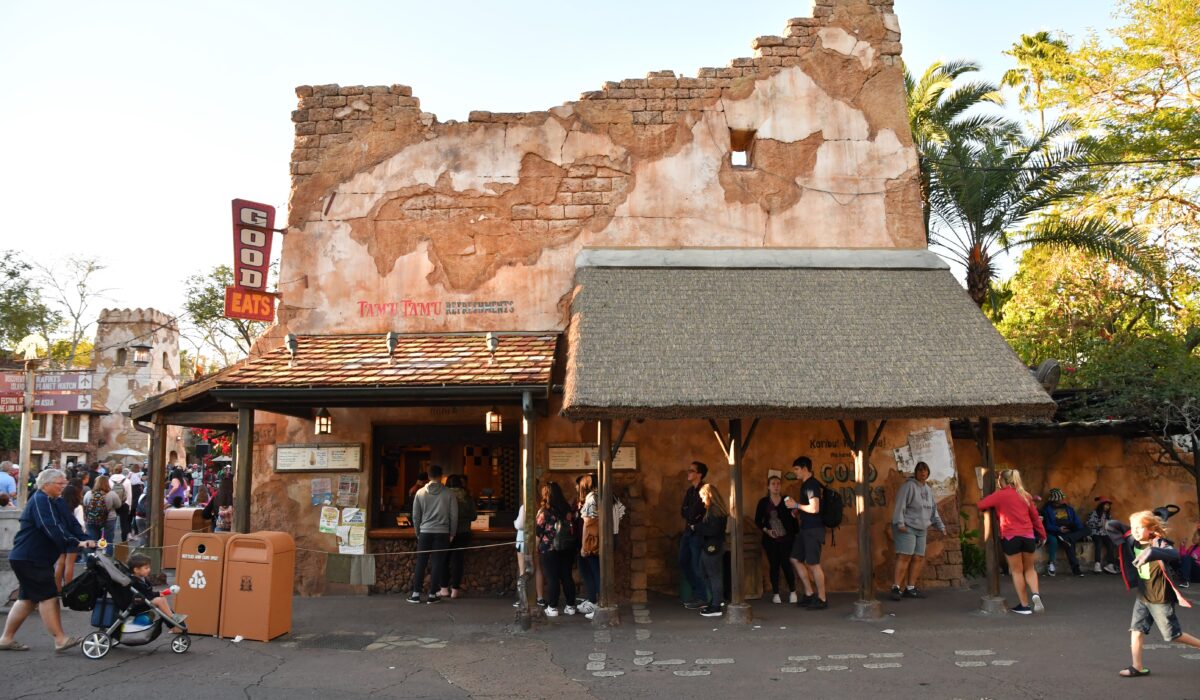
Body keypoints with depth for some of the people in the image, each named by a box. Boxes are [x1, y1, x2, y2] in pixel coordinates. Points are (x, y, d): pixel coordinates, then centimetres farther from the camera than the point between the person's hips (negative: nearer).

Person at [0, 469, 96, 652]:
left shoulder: (48, 501, 19)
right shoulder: (40, 500, -15)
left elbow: (64, 526, 17)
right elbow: (52, 529, -27)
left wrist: (84, 541, 5)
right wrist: (76, 543, -30)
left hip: (28, 559, 11)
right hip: (30, 559, -11)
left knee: (28, 599, 14)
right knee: (48, 597, -11)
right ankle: (60, 640, -10)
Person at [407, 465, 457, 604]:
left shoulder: (420, 493, 2)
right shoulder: (448, 493, -2)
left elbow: (415, 516, 6)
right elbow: (454, 515, 0)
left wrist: (418, 533, 17)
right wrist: (452, 534, 10)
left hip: (425, 532, 1)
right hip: (442, 533, -1)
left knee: (420, 563, 8)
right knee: (438, 563, 3)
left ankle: (416, 593, 10)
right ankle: (432, 595, 4)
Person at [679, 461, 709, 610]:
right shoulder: (690, 490, 13)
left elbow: (695, 512, -18)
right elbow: (683, 511, 7)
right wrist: (691, 517, -9)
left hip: (698, 532, -9)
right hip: (688, 530, 9)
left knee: (697, 565, -5)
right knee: (684, 562, 13)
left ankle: (702, 598, 6)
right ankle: (696, 593, 25)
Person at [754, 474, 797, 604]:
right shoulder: (763, 502, 3)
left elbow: (793, 519, 2)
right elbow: (757, 520, 5)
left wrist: (797, 535, -7)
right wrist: (766, 530, -8)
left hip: (786, 538, -1)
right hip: (770, 539, 1)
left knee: (786, 564, -6)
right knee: (774, 565, 3)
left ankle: (793, 592, 9)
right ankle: (776, 594, 11)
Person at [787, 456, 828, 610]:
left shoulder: (812, 484, -15)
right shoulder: (805, 484, 15)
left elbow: (814, 508, -24)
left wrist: (796, 505, -15)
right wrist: (797, 512, 10)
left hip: (814, 529, -10)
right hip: (806, 528, 10)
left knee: (813, 564, -5)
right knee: (796, 559, 11)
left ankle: (822, 599, 4)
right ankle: (809, 593, 17)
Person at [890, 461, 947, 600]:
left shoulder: (928, 490, 17)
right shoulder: (909, 486, -8)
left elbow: (933, 510, 23)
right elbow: (900, 505, -16)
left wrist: (940, 526, 18)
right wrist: (900, 523, -23)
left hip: (921, 530, 8)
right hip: (907, 528, -8)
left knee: (918, 558, 3)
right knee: (905, 557, -13)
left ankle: (910, 589, 8)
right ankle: (896, 588, -13)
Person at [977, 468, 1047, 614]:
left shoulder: (1000, 495, -4)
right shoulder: (1025, 495, 11)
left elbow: (981, 505, -2)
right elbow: (1035, 516, 15)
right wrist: (1042, 534, 24)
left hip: (1010, 537, -4)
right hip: (1028, 536, 5)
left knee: (1017, 571, 6)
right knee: (1029, 569, 19)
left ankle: (1025, 605, 9)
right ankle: (1036, 594, -5)